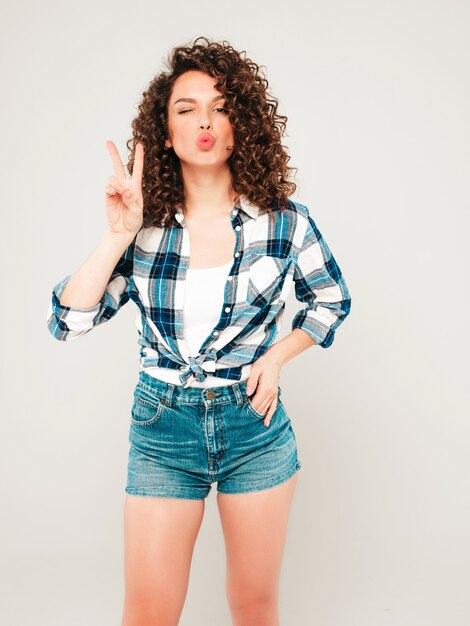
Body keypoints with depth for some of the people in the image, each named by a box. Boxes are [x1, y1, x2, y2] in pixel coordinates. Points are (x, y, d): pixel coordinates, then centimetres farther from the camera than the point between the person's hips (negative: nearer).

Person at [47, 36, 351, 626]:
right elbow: (67, 322, -9)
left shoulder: (284, 223, -5)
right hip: (163, 427, 1)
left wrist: (275, 356, -4)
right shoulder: (144, 228, -4)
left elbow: (332, 300, 11)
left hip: (254, 425, 0)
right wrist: (118, 236, -18)